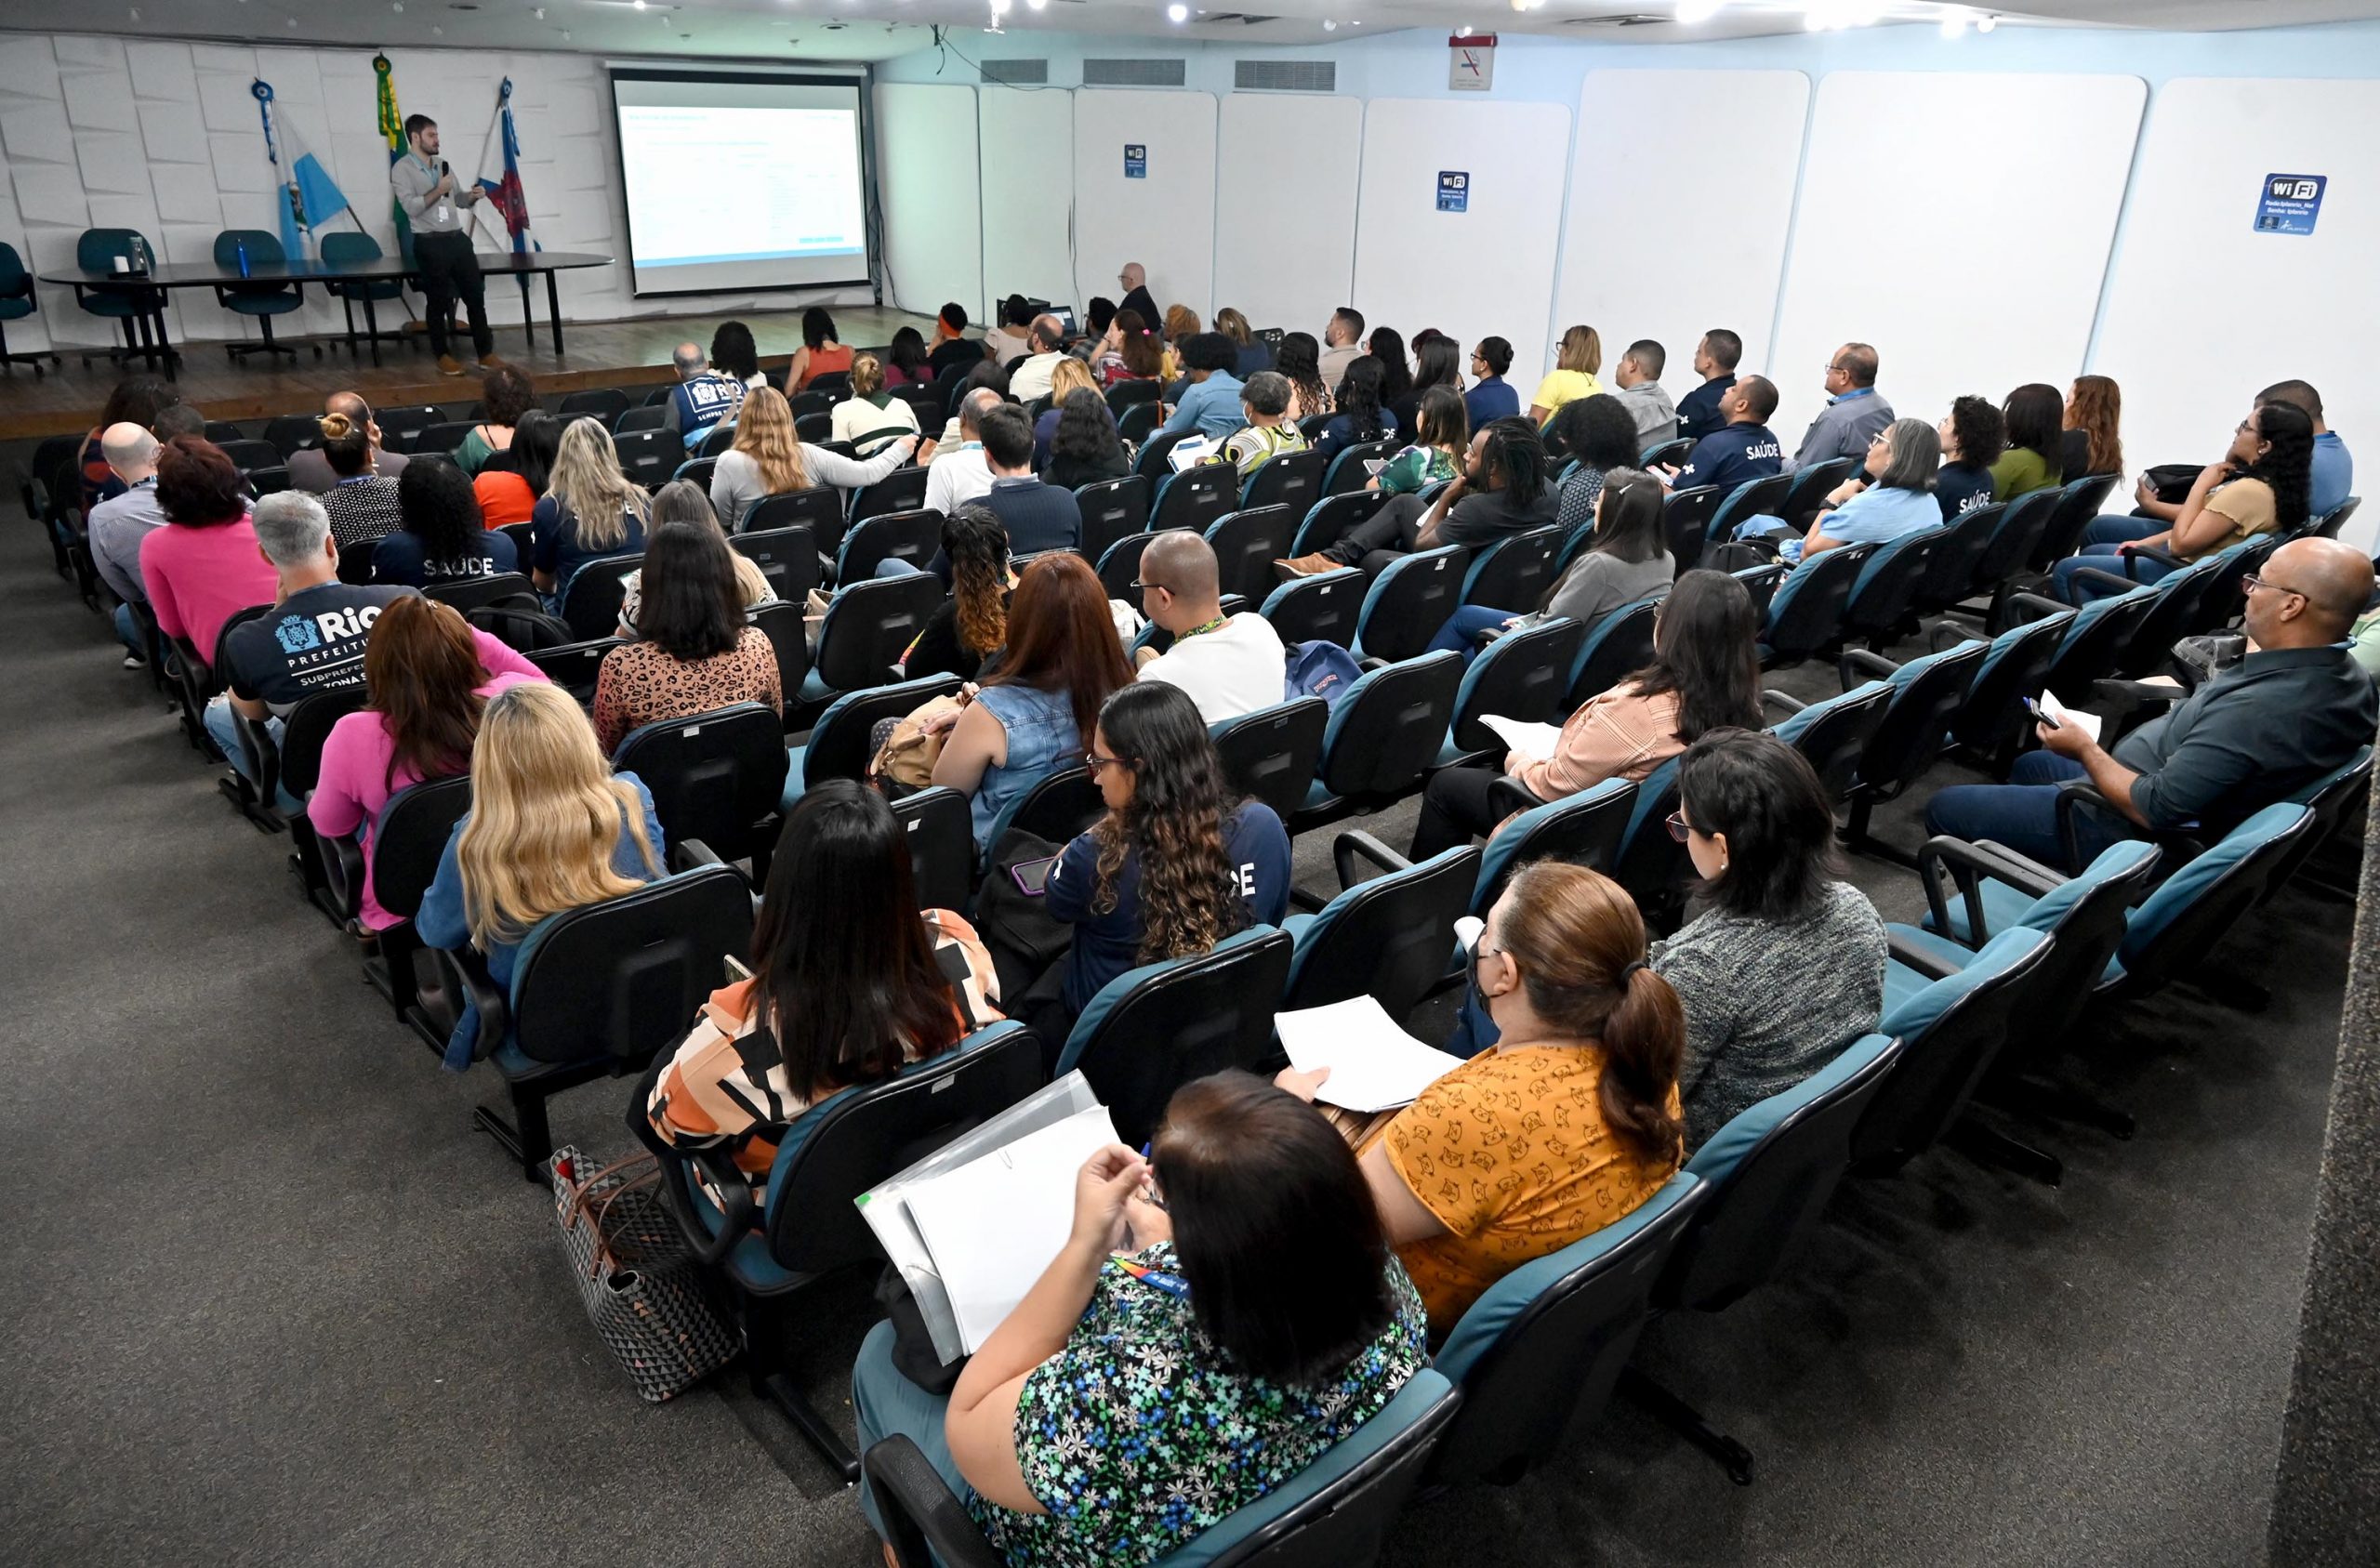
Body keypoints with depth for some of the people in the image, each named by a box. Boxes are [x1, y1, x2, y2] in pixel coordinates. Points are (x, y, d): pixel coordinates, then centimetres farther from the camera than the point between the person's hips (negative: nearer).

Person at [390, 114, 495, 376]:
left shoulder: (442, 164, 15)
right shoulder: (402, 169, -5)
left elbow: (459, 200, 19)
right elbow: (411, 206, -16)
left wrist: (473, 196, -2)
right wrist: (438, 190, -17)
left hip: (458, 238, 6)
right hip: (430, 244, -6)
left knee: (476, 295, 5)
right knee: (438, 301, 1)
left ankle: (486, 352, 12)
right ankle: (443, 355, 11)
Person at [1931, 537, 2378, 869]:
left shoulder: (2253, 712, -37)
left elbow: (2152, 810, -30)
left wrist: (2084, 749, -16)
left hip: (2128, 825, -10)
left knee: (1943, 808, -3)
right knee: (2028, 765, 31)